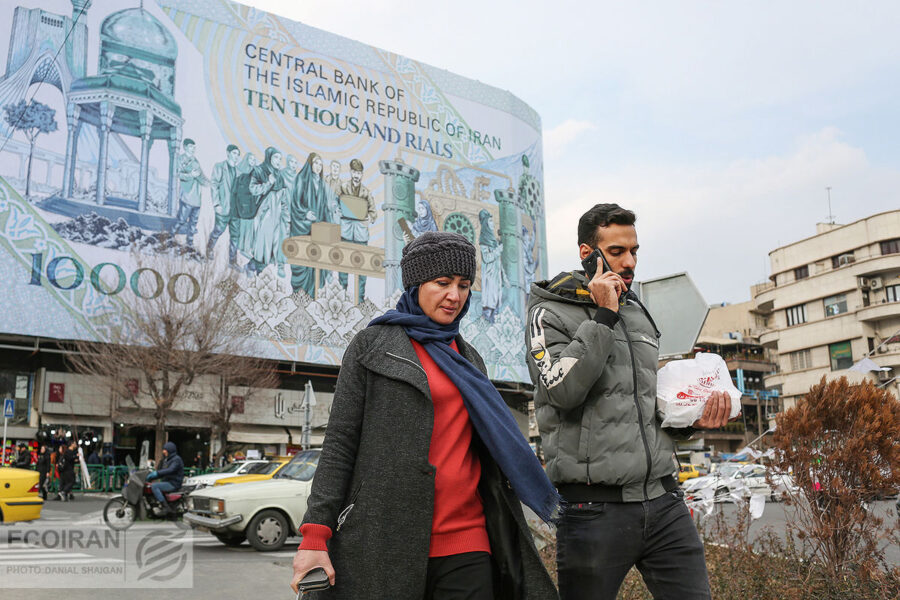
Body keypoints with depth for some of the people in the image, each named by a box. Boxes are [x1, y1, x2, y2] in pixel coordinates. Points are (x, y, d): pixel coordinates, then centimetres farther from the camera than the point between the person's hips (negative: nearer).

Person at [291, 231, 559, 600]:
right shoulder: (373, 345, 3)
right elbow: (340, 443, -2)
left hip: (467, 542, 4)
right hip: (383, 544, -4)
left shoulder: (468, 358, 18)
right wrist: (315, 536, -10)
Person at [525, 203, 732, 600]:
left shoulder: (638, 313, 17)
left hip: (662, 499, 6)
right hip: (594, 506, -5)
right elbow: (563, 390, -19)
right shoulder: (550, 314, -3)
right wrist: (604, 318, -15)